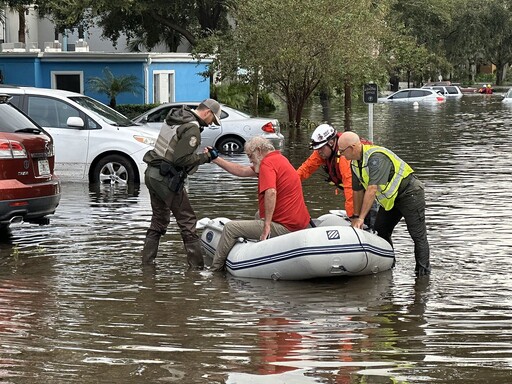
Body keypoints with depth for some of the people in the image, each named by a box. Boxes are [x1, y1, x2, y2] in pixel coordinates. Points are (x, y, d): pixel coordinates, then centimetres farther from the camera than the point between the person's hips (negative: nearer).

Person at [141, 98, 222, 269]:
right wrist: (205, 157, -9)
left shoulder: (175, 117, 12)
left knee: (159, 219, 19)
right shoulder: (192, 129, -17)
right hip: (167, 179, -9)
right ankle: (196, 265, -2)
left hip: (152, 173, 9)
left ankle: (147, 261, 19)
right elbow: (182, 159, -21)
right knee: (187, 220, -2)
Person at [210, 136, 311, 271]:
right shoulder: (279, 159, 18)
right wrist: (216, 159, 24)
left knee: (230, 227, -3)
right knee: (259, 214, 39)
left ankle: (214, 269, 9)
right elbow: (242, 171, 24)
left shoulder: (267, 163, -14)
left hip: (284, 227, -11)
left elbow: (271, 193, -30)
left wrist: (266, 226, -28)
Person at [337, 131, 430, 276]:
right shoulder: (355, 163, 0)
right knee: (379, 231, 7)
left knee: (418, 235, -7)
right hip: (390, 198, 10)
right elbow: (358, 191, 10)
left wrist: (361, 218, -30)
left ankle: (423, 271, -3)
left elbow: (372, 189, -32)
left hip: (409, 192, -9)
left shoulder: (376, 157, -30)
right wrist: (356, 216, 13)